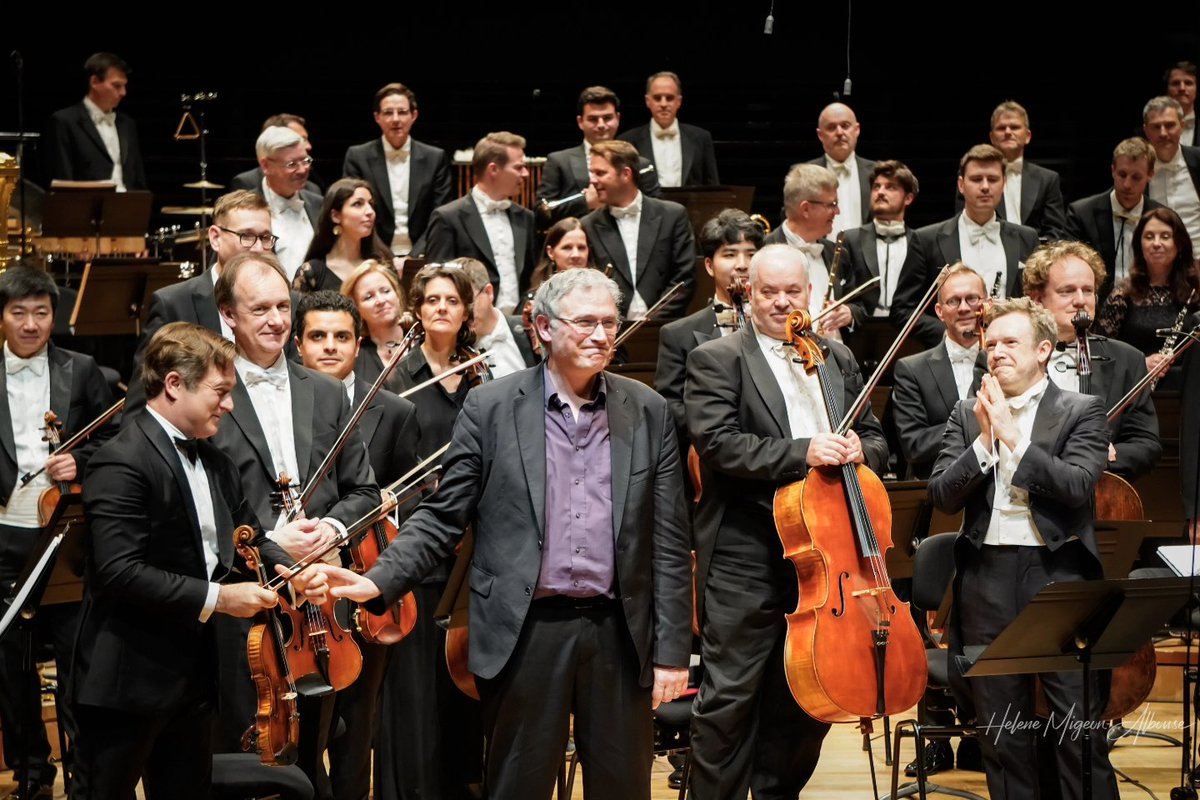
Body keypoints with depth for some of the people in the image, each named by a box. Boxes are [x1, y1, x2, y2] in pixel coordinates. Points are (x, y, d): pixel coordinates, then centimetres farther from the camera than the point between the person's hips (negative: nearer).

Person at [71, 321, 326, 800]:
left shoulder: (214, 462, 13)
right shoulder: (123, 463, -17)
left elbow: (248, 539, 19)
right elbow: (119, 571, -25)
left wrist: (292, 571, -2)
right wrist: (216, 598, -22)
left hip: (193, 671, 9)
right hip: (128, 677, -9)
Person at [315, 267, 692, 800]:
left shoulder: (647, 412, 5)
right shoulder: (490, 408, 0)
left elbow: (668, 543, 5)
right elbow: (443, 518, 1)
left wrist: (672, 650, 2)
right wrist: (379, 581, -14)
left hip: (619, 632, 2)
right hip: (524, 632, -1)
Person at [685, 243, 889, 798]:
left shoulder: (837, 359, 16)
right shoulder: (716, 360, -2)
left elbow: (874, 439, 19)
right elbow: (717, 442, -15)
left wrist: (857, 449, -6)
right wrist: (801, 452, -24)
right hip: (746, 557, -6)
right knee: (730, 697, -5)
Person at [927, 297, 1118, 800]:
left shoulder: (1081, 411, 2)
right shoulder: (967, 415, 10)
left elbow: (1077, 485, -13)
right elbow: (941, 496, 1)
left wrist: (1013, 438, -15)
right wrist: (984, 442, -11)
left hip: (1059, 574, -3)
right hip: (987, 576, 3)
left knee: (1079, 722, -3)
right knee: (999, 725, 9)